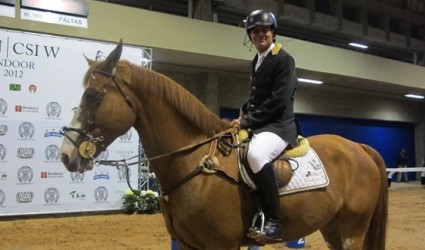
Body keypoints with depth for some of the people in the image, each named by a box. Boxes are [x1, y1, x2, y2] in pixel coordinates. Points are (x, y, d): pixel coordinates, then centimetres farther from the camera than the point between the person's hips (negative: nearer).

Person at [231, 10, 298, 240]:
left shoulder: (284, 59, -9)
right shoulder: (256, 62, 16)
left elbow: (278, 101, -17)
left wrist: (248, 121, -17)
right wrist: (244, 112, 7)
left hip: (279, 125, -10)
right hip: (257, 124, 10)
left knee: (255, 153, -39)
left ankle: (273, 221, -31)